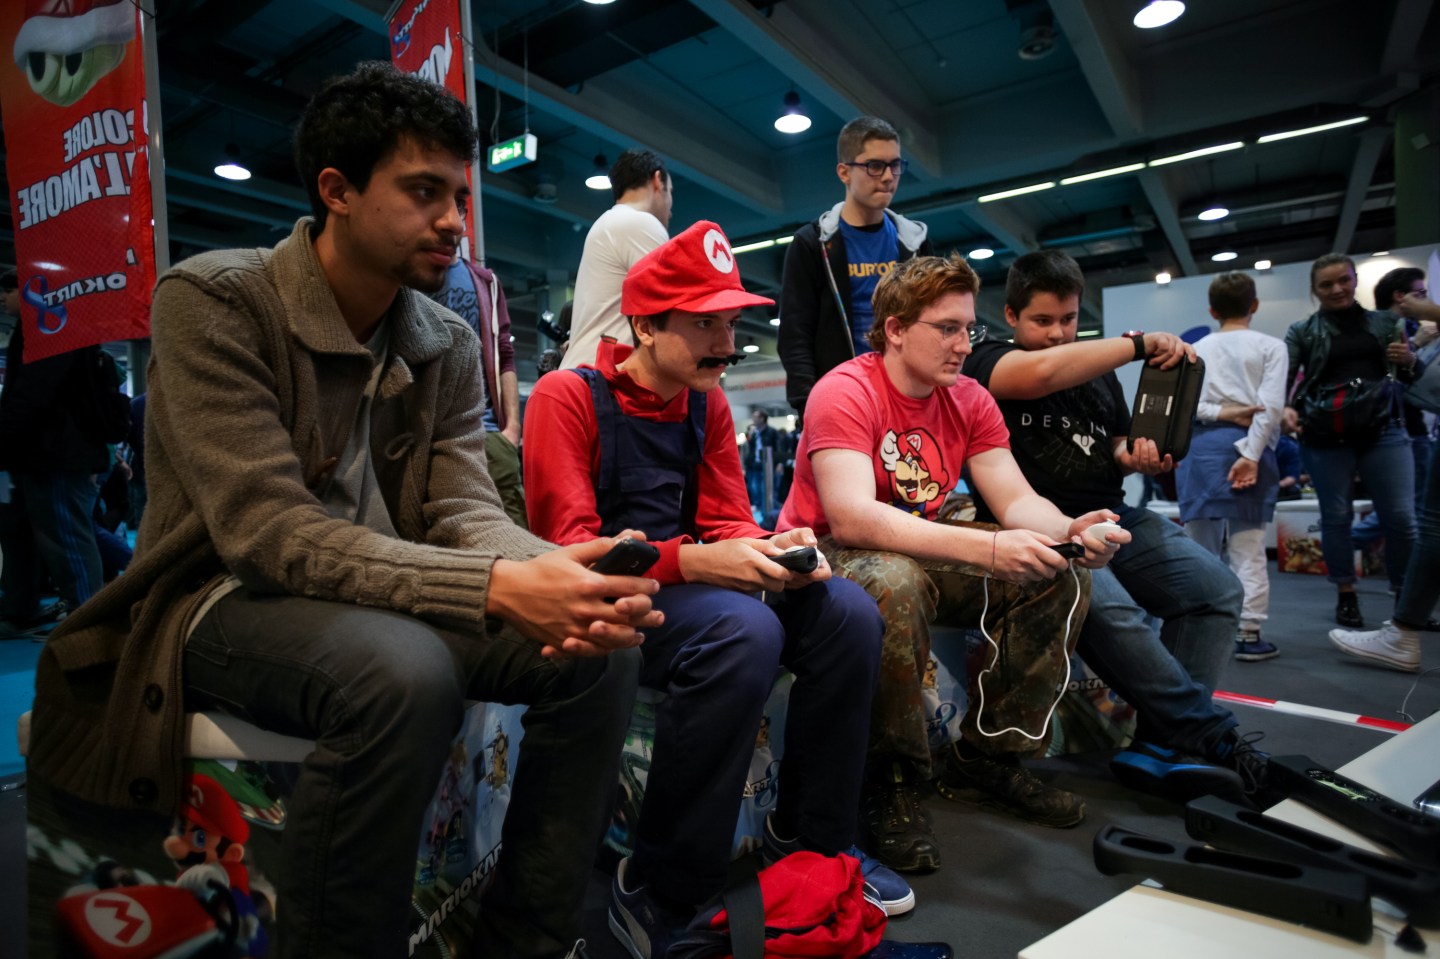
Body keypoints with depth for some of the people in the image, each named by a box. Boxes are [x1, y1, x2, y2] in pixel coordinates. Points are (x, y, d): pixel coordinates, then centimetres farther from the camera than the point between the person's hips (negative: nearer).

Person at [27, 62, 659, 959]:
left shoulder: (449, 344, 3)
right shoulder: (213, 300, -14)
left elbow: (463, 511, -5)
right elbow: (266, 530, -24)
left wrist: (555, 574, -29)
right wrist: (495, 587, -37)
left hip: (390, 601, 6)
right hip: (228, 601, -5)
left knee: (603, 647, -14)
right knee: (402, 674, -37)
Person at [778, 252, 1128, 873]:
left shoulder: (969, 401, 3)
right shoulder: (846, 392, -19)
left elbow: (1017, 501, -4)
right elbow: (852, 518, -33)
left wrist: (1070, 531, -28)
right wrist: (986, 549, -41)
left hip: (920, 552, 7)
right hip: (825, 560, -7)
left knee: (1060, 577, -5)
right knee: (895, 583, -39)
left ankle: (987, 761, 6)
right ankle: (890, 785, -16)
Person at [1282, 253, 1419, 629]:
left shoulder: (1384, 322, 12)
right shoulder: (1301, 332, 5)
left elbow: (1412, 376, 17)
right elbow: (1282, 379, -4)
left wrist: (1409, 360, -6)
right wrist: (1286, 408, -24)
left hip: (1383, 430, 2)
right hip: (1325, 436, -2)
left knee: (1401, 517, -1)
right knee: (1336, 516, 5)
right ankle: (1346, 596, 17)